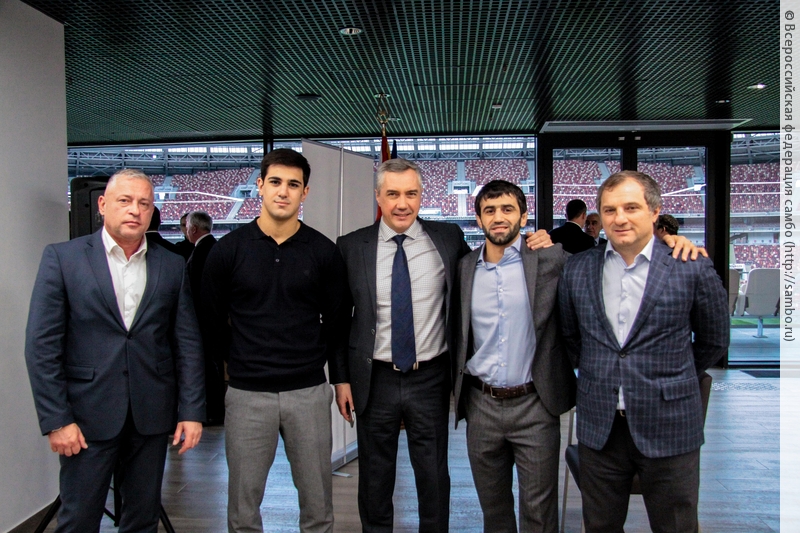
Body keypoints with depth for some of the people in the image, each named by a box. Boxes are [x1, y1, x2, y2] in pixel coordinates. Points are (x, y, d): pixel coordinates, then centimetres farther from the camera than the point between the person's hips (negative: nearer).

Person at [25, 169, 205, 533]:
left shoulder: (172, 267, 5)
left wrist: (191, 411, 0)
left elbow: (187, 344, 5)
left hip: (151, 416, 3)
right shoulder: (62, 258, -2)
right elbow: (42, 345, -5)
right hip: (88, 416, -2)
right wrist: (56, 420, -9)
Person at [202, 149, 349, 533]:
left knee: (317, 501, 12)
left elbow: (338, 318, 8)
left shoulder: (323, 252, -1)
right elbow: (212, 319, 9)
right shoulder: (228, 250, -2)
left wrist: (330, 368, 7)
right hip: (247, 394, 0)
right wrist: (237, 361, 10)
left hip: (309, 392, 1)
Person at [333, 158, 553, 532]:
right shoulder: (351, 247, -3)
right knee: (375, 479, 16)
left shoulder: (448, 238, -2)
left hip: (431, 378, 0)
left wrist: (533, 246, -4)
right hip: (374, 380, 0)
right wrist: (341, 377, 0)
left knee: (434, 476, 15)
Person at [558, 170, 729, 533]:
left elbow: (715, 341, 6)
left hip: (669, 428, -2)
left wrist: (673, 380, 9)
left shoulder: (692, 270, -6)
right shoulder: (577, 270, 2)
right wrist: (595, 375, 10)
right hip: (599, 426, 3)